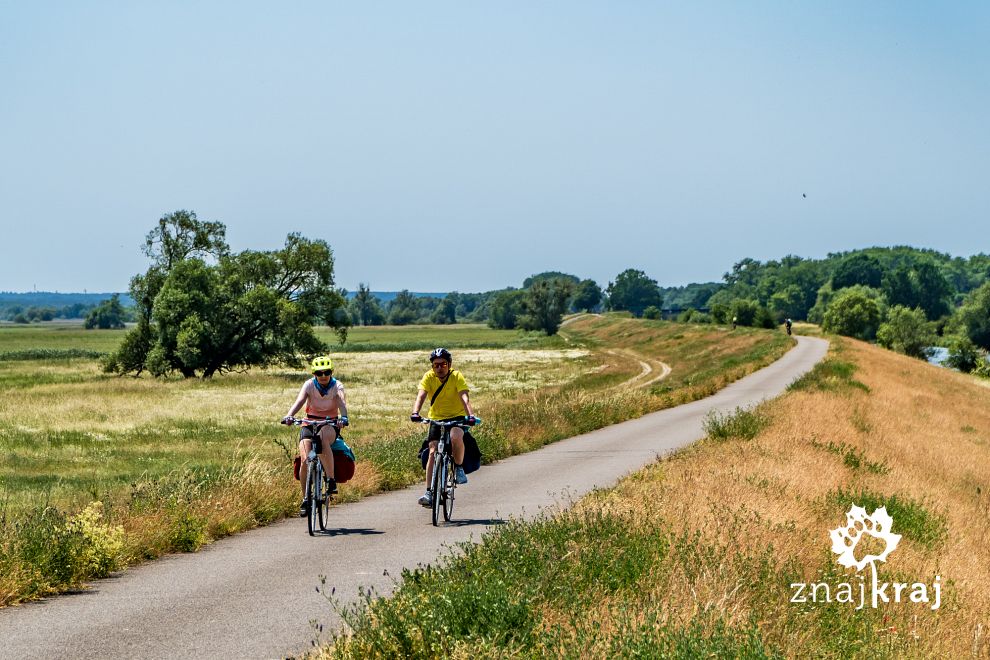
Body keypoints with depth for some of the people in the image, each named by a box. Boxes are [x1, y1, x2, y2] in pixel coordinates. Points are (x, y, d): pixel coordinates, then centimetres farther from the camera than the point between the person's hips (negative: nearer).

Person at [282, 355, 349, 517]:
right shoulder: (309, 385, -7)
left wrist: (343, 417, -48)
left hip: (330, 426, -1)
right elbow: (299, 401, -24)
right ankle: (305, 499, -4)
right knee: (305, 460, -20)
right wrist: (289, 415, -43)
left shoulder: (337, 386, -8)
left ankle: (331, 480, -28)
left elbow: (342, 403, -26)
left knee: (322, 439, -38)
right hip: (310, 424, 1)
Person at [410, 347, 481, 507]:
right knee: (433, 451, -13)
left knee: (456, 436, -34)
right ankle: (429, 493, -11)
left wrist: (470, 415, -45)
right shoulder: (429, 377, -10)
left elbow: (464, 398, -27)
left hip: (457, 417, -2)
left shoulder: (457, 377, -15)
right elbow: (421, 396, -23)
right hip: (436, 418, 2)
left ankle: (459, 467, -8)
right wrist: (415, 413, -42)